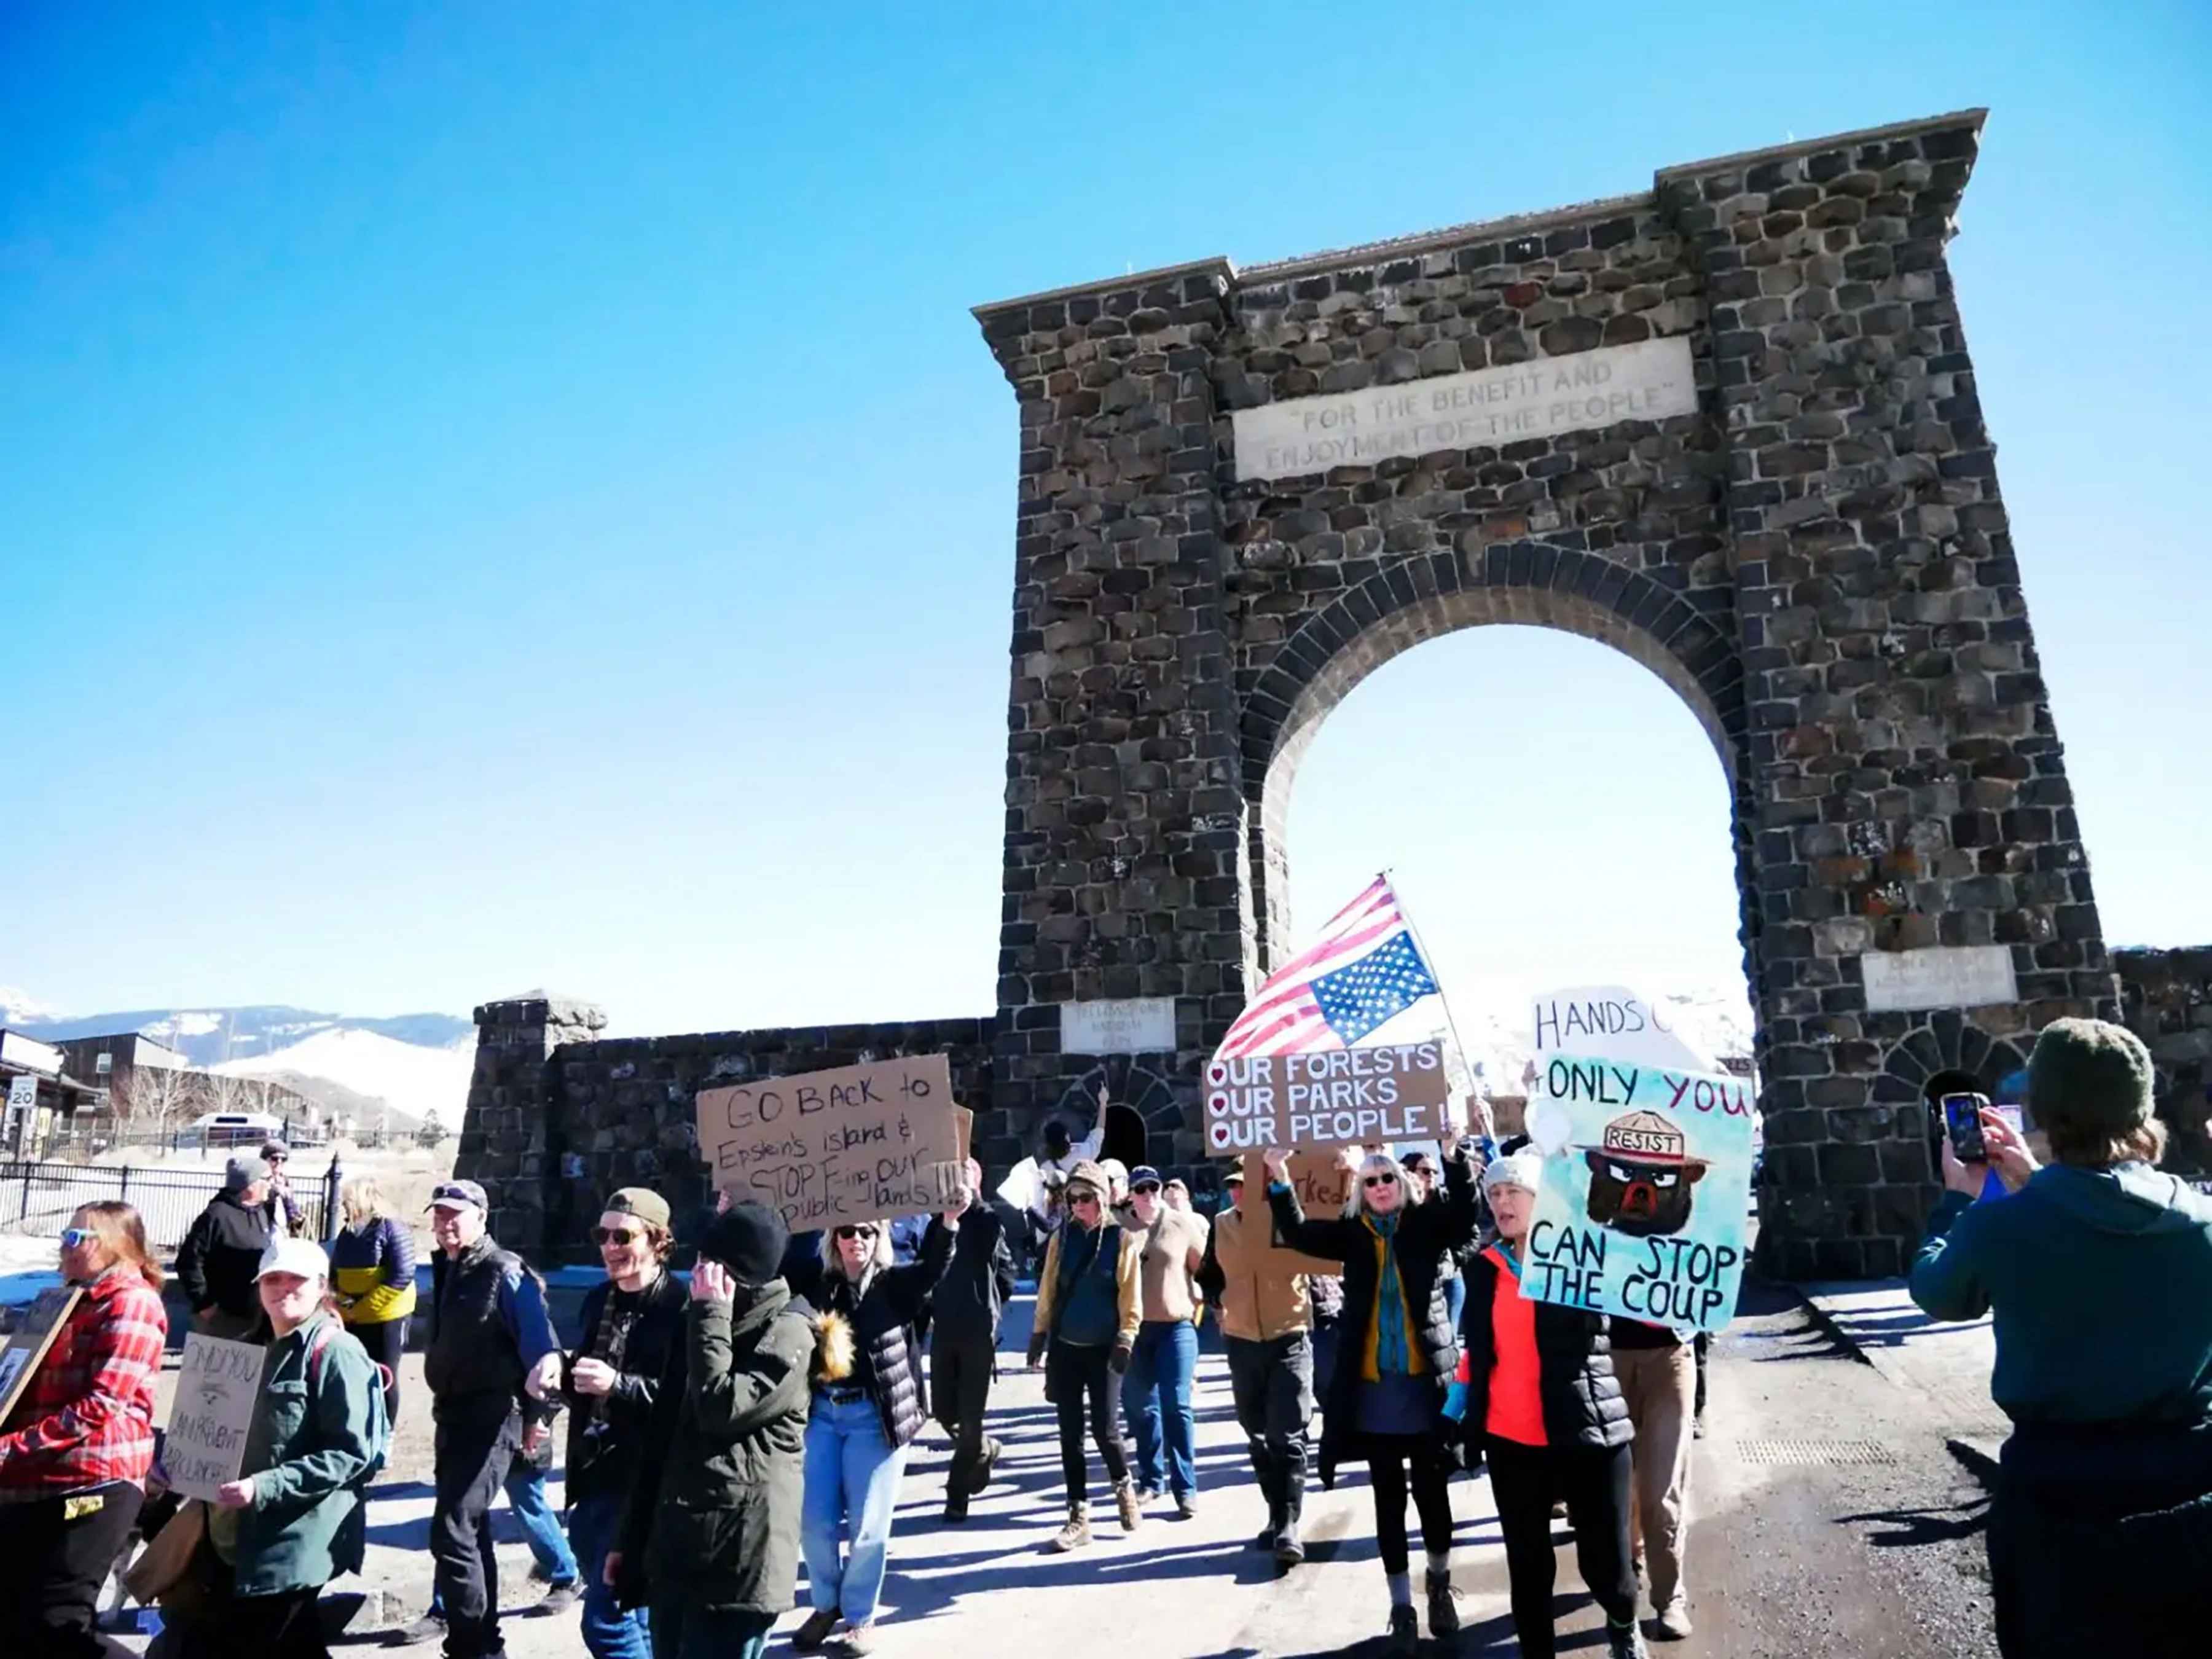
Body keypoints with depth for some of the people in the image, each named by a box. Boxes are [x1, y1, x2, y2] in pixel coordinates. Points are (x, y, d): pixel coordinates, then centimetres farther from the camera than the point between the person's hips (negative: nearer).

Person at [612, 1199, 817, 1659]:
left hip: (737, 1560, -7)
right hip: (674, 1551, 8)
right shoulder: (705, 1322, 12)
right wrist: (630, 1538, 16)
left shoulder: (787, 1332, -9)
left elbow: (722, 1410, -20)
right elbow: (660, 1440, 16)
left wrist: (711, 1316, -14)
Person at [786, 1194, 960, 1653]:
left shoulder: (895, 1284, -4)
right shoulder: (815, 1283, 3)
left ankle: (860, 1616, 26)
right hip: (820, 1411, 2)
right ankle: (826, 1605, 32)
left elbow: (932, 1265, -21)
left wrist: (949, 1218, -41)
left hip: (875, 1415, -2)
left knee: (868, 1524, 5)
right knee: (814, 1520, 7)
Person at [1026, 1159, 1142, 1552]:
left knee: (1105, 1429, -2)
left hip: (1102, 1348, -3)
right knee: (1070, 1434, 5)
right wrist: (1039, 1333, 5)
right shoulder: (1062, 1237, 4)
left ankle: (1124, 1487, 28)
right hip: (1065, 1348, 3)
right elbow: (1048, 1290, 8)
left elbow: (1130, 1297, -6)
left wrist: (1125, 1340, -11)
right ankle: (1079, 1516, 14)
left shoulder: (1121, 1238, -6)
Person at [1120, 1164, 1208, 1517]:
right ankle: (1151, 1479, 25)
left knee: (1176, 1407, -5)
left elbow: (1207, 1270, 4)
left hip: (1176, 1327, -2)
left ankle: (1185, 1487, 4)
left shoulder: (1183, 1225, -3)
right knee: (1141, 1408, 11)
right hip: (1133, 1329, 2)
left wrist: (1198, 1306, 4)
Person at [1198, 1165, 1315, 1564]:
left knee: (1288, 1436, -6)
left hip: (1289, 1339, -4)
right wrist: (1220, 1306, 6)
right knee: (1259, 1437, 14)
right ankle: (1277, 1515, 27)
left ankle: (1289, 1524, 0)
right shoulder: (1221, 1225, 0)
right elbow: (1208, 1275, 15)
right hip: (1241, 1343, 5)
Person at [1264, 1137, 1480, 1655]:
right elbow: (1297, 1232, -4)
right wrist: (1279, 1179, -17)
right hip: (1372, 1385, 1)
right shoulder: (1351, 1231, 6)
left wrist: (1453, 1154, -30)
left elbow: (1466, 1209, -16)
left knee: (1432, 1490, 10)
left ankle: (1440, 1582, 36)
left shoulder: (1429, 1222, 1)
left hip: (1425, 1379, -1)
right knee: (1389, 1498, 9)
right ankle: (1402, 1608, 19)